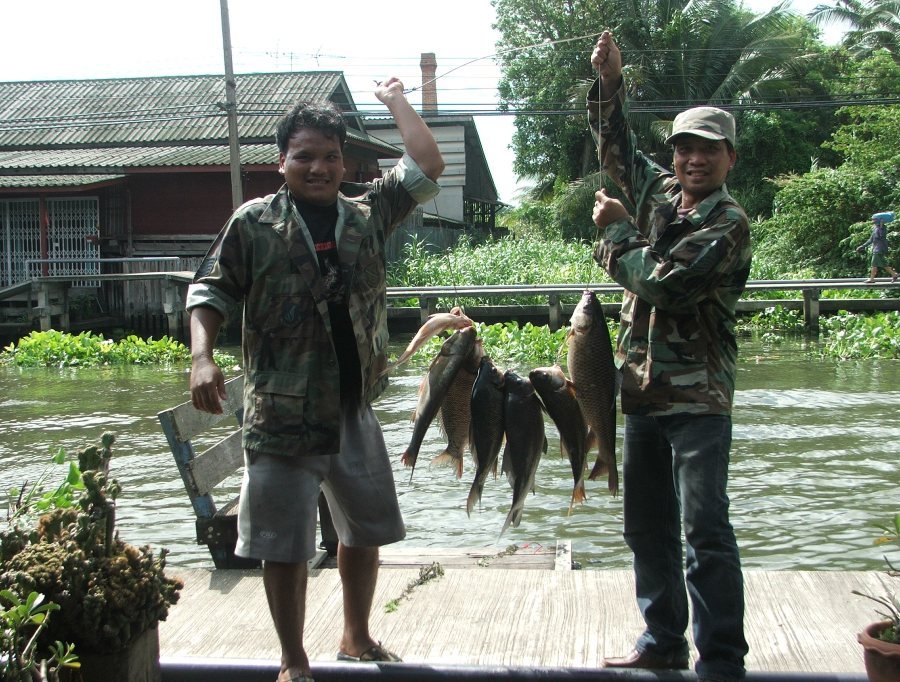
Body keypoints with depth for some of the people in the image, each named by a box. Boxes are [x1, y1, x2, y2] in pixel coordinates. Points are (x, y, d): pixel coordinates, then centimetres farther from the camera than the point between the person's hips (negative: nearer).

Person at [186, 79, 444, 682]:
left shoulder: (368, 214, 5)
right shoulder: (253, 223, -3)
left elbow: (428, 167, 5)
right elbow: (211, 292, 0)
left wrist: (396, 101, 11)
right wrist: (203, 357, -14)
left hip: (355, 410, 4)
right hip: (281, 416, -4)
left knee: (365, 531, 17)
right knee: (284, 544, 5)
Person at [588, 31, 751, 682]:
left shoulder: (729, 224, -11)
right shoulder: (659, 192, 10)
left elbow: (660, 281, -19)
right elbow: (617, 147, 24)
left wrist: (615, 231, -4)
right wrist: (609, 82, 11)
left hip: (697, 397, -7)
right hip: (643, 389, 7)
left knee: (704, 532, -9)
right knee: (647, 526, 14)